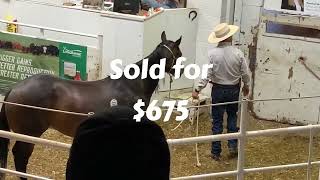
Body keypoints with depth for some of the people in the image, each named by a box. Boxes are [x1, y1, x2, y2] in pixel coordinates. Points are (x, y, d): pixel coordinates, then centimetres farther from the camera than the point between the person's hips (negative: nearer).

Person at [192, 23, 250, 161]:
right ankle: (233, 146, 19)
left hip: (218, 90, -1)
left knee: (217, 121, 7)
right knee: (232, 117, 23)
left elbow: (206, 74, -18)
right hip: (234, 90, 1)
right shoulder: (238, 54, -12)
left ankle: (216, 152, 12)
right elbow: (245, 73, -3)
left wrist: (197, 90, -12)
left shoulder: (212, 54, -16)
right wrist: (246, 86, 15)